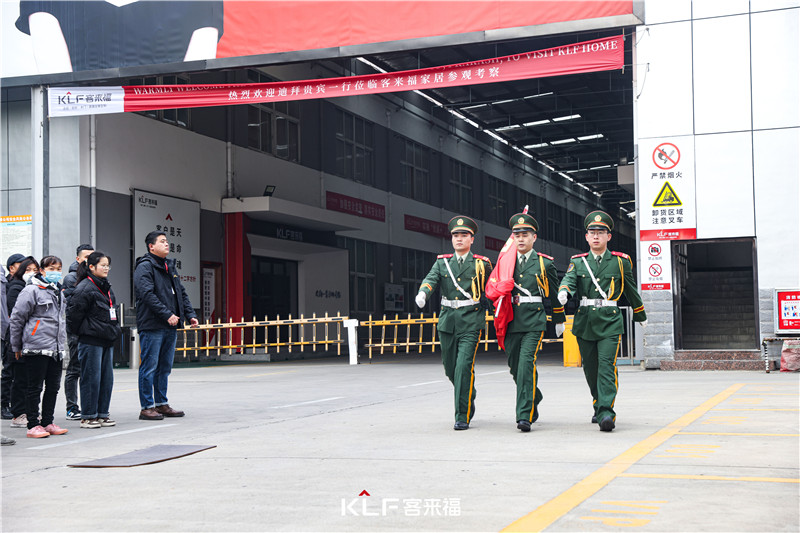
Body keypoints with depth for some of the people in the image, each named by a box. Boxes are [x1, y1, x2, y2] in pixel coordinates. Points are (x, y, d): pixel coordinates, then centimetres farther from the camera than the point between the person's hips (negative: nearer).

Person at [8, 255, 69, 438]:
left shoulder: (58, 291, 17)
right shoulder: (32, 290, -8)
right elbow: (17, 318, -5)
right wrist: (16, 346, -2)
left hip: (56, 348, 7)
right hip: (36, 347, -7)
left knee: (53, 387, 9)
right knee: (35, 388, -2)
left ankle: (47, 422, 18)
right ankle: (33, 425, 3)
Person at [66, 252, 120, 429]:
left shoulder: (106, 287, 16)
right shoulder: (85, 288, -13)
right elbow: (73, 313, -14)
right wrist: (79, 332, -4)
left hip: (107, 341, 8)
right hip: (91, 341, -8)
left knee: (107, 378, 9)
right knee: (91, 378, -4)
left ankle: (102, 414, 17)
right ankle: (88, 416, 4)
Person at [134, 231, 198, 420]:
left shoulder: (170, 267, 19)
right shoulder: (144, 267, -8)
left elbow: (181, 294, 22)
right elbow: (147, 295, -19)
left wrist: (190, 314, 9)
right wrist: (167, 314, -23)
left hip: (170, 326, 8)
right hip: (152, 326, -8)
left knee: (165, 367, 13)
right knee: (149, 367, -4)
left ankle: (162, 404, 21)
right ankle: (147, 407, 1)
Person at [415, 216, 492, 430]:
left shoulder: (482, 264, 4)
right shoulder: (442, 262, 10)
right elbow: (431, 279, -8)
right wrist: (422, 293, -29)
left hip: (471, 323, -4)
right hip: (447, 322, 4)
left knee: (464, 367, -14)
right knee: (451, 369, 11)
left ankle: (462, 417, -7)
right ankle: (469, 400, 38)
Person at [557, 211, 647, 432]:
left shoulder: (620, 261, 8)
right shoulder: (578, 261, 10)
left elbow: (631, 291, 19)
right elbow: (569, 279, -10)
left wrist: (641, 316, 29)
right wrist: (563, 291, -34)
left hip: (610, 322, -2)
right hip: (584, 322, 3)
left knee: (607, 365, -15)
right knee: (590, 368, 10)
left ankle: (606, 413, -20)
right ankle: (598, 407, 29)